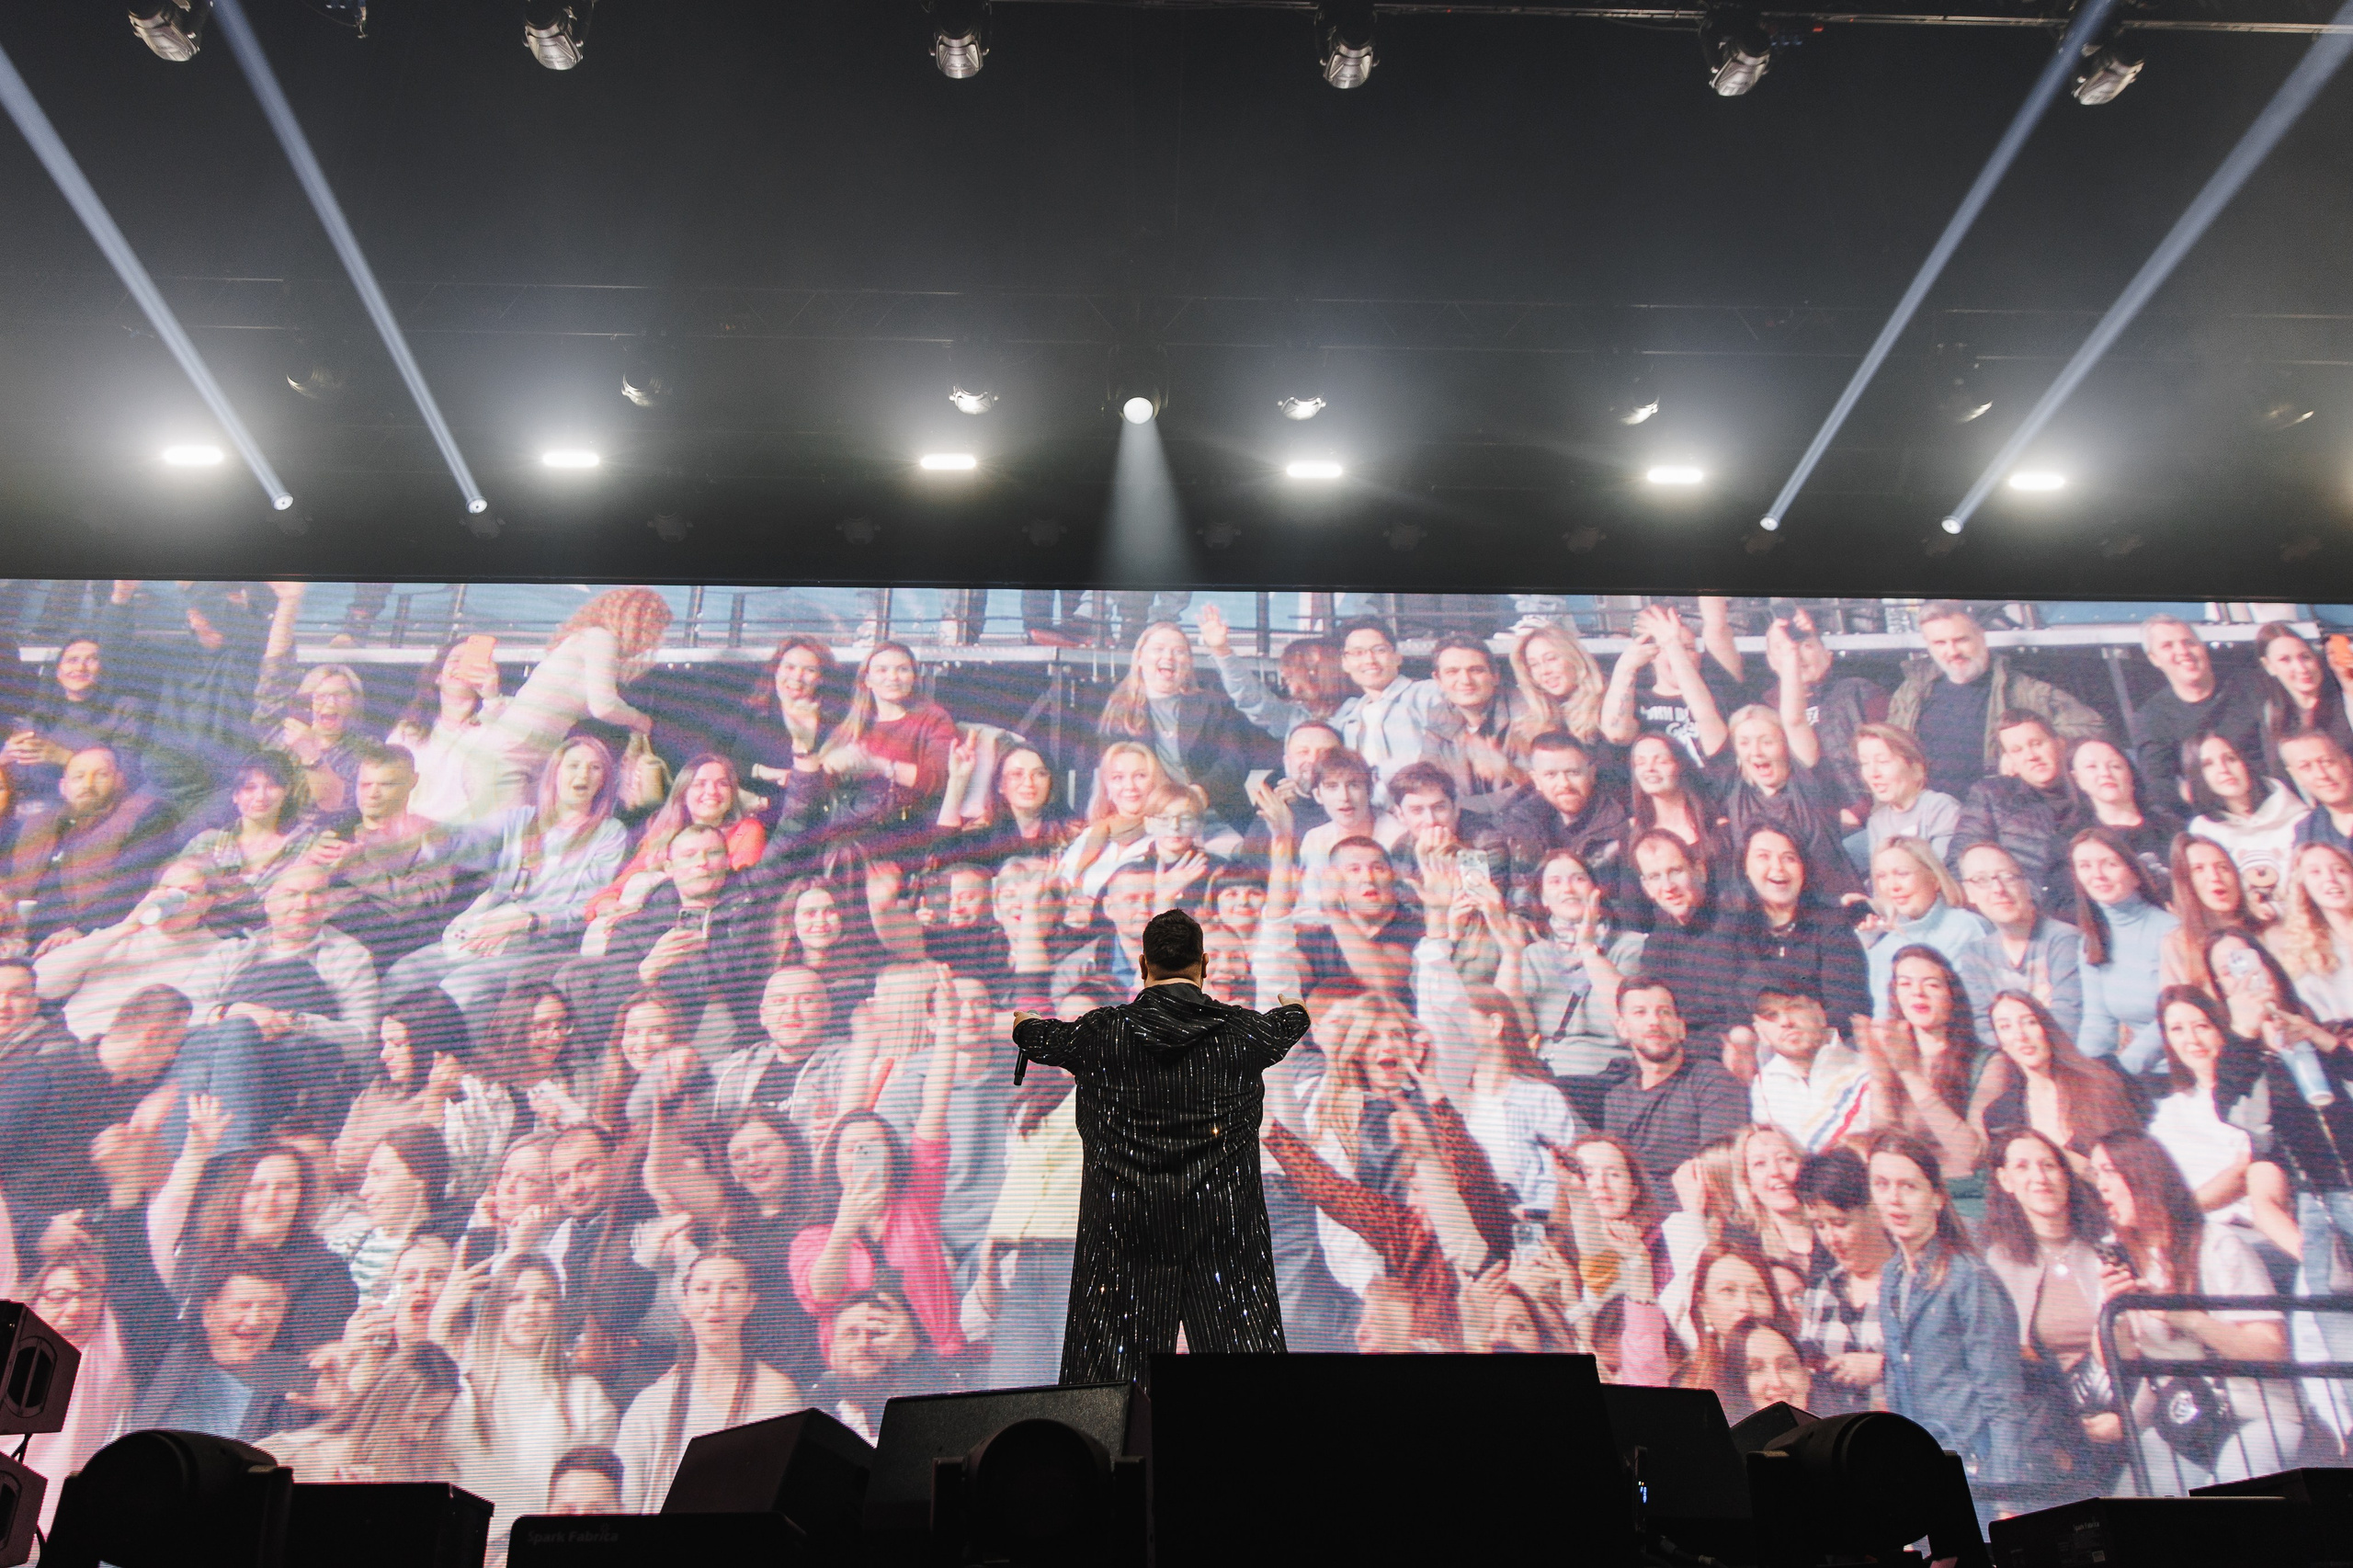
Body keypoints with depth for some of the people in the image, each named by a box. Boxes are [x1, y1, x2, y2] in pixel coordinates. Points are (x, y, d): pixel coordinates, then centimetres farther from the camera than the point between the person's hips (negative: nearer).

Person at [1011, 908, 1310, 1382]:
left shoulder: (1101, 1034, -1)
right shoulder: (1242, 1031, 1)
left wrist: (1023, 1026, 45)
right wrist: (1297, 1011, 51)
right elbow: (1283, 1026, 25)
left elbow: (1044, 1037, 20)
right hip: (1224, 1227, 0)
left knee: (1109, 1370, 6)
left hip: (1124, 1227, 0)